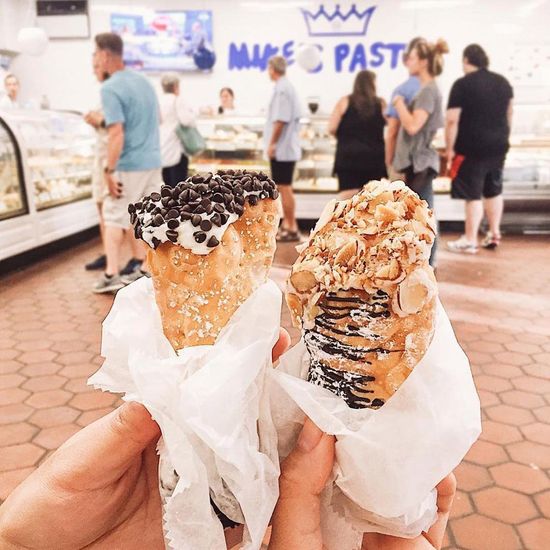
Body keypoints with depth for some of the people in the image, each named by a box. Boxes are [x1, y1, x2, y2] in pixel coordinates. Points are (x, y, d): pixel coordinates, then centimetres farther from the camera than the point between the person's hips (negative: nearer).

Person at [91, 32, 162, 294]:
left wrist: (110, 170, -18)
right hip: (153, 161, 7)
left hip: (129, 165, -7)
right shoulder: (143, 81, 10)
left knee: (114, 217, 2)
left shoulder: (110, 88, -14)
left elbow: (116, 133, -21)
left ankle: (111, 275, -1)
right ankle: (139, 266, 22)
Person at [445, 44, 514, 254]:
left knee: (473, 194, -2)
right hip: (499, 145, 7)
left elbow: (452, 120, -16)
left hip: (472, 147, -7)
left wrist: (450, 148, -9)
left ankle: (470, 240, 3)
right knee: (494, 190, 17)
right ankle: (494, 234, 24)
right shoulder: (503, 82, 11)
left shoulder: (462, 84, -11)